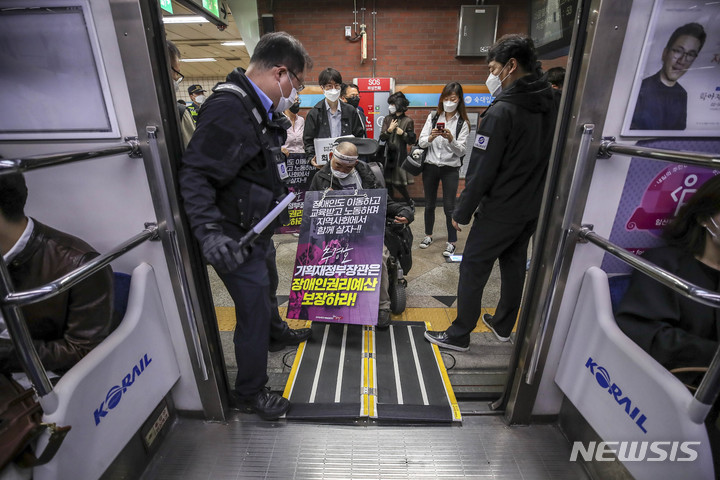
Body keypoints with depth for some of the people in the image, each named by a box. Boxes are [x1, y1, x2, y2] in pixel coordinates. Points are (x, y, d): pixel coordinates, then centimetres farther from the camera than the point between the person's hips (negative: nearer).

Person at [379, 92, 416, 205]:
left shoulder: (408, 121, -2)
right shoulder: (387, 119, 9)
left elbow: (412, 141, -2)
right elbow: (382, 138, 4)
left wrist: (403, 133, -16)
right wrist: (389, 130, -13)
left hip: (400, 154, -4)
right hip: (388, 154, 4)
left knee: (397, 183, -4)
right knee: (388, 182, 5)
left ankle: (410, 203, 19)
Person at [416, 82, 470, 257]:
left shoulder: (463, 123, -1)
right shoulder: (433, 117, 4)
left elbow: (461, 151, -8)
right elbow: (421, 142, -2)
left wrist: (451, 139, -25)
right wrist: (431, 137, -22)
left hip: (451, 168, -2)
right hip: (430, 166, 2)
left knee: (449, 207, -2)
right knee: (429, 204, 12)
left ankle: (452, 242, 11)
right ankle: (428, 235, 30)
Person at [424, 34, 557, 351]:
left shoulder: (501, 112, -18)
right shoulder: (550, 107, 8)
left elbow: (482, 170, -20)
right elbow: (546, 161, 13)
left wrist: (462, 212, -11)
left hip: (499, 211, -8)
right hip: (534, 208, 8)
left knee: (473, 269, 3)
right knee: (514, 265, 19)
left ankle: (459, 336, 15)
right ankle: (503, 326, 37)